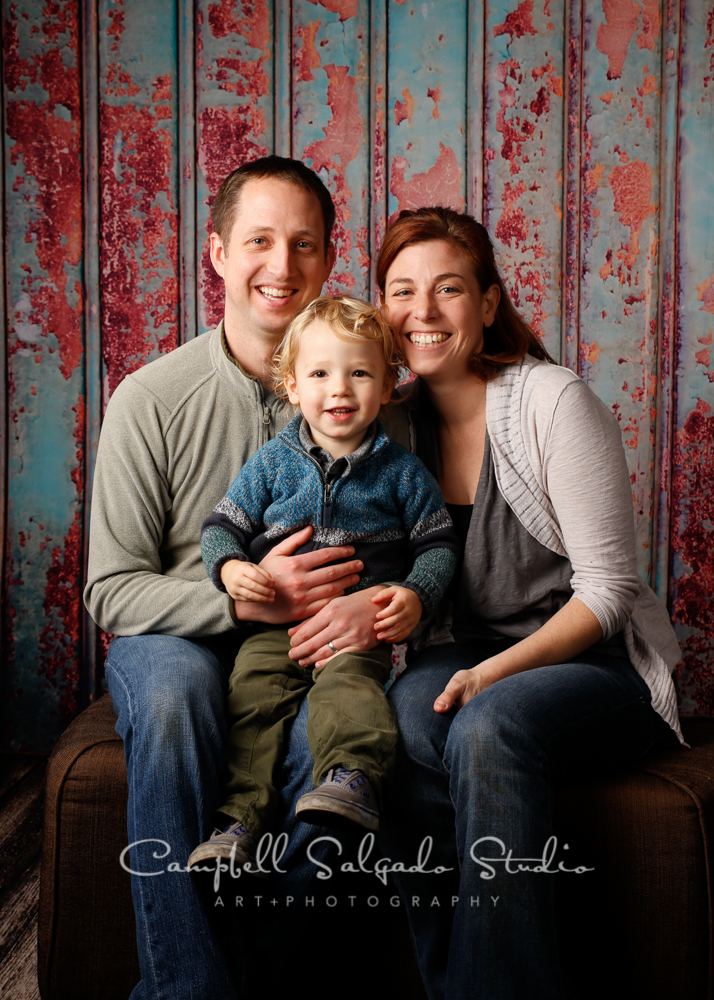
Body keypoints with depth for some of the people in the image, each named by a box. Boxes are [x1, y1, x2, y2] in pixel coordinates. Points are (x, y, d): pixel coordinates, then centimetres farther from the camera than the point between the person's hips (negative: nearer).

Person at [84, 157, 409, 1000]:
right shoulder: (150, 399, -4)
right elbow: (111, 590, -5)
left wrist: (383, 604, -22)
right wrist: (243, 598, -22)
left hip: (316, 646, 1)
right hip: (175, 639, 0)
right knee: (172, 694, -35)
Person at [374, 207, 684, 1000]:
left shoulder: (554, 403, -11)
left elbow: (606, 591, -12)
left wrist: (495, 671, -23)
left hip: (596, 663, -3)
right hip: (471, 661, 4)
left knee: (487, 726, -34)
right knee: (407, 712, -30)